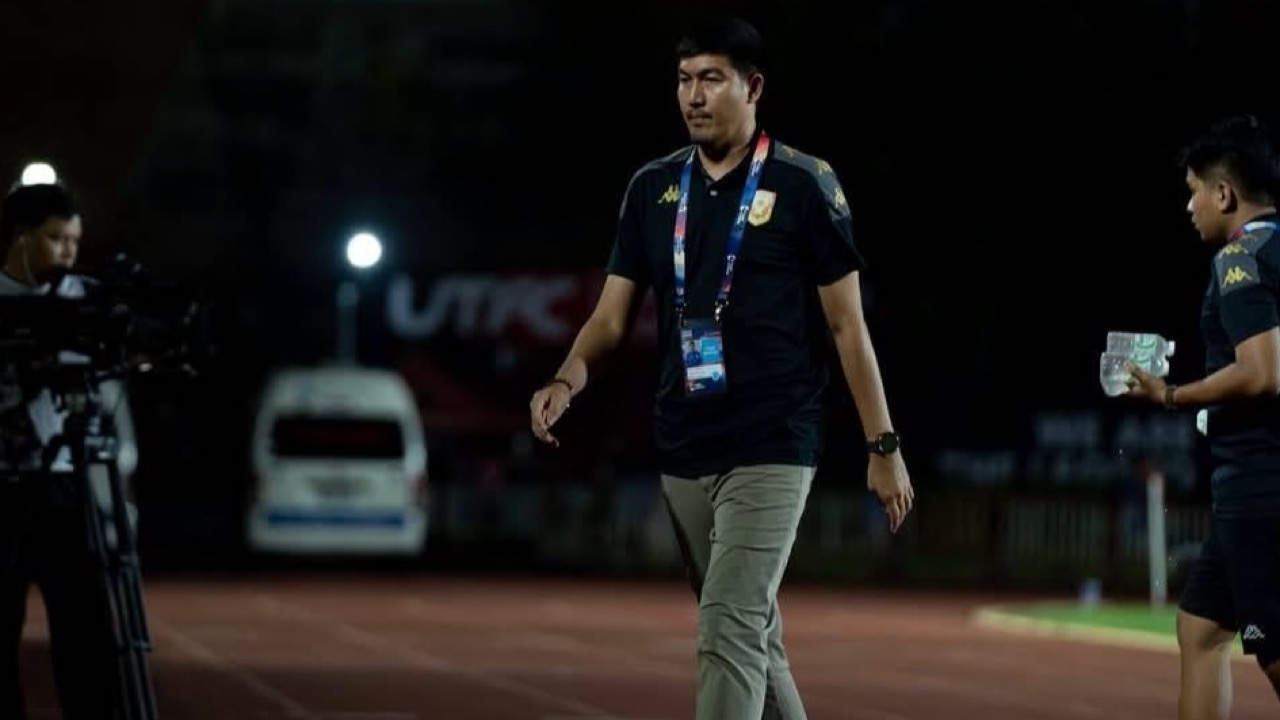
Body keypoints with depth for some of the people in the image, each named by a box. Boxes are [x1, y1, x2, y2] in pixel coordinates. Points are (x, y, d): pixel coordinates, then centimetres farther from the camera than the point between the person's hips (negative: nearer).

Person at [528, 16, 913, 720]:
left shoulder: (804, 185, -5)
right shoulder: (653, 187, 8)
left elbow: (846, 324, -3)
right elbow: (613, 316, 6)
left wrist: (883, 446, -5)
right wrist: (567, 380, -15)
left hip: (771, 451, -6)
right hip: (682, 452, 6)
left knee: (729, 632, -15)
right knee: (752, 633, 15)